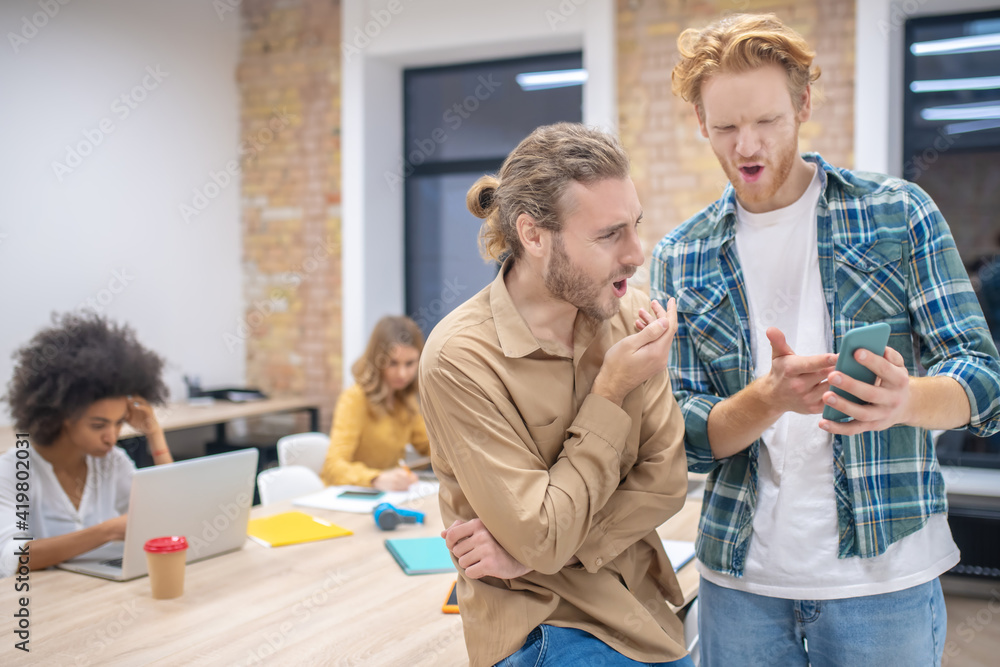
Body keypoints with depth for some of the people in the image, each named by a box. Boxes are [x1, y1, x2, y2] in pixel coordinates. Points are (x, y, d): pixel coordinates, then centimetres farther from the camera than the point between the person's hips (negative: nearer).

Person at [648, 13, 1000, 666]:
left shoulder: (899, 214, -2)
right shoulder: (681, 259, 2)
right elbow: (681, 432, -3)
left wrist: (906, 399, -28)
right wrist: (770, 398, -23)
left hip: (883, 571, -1)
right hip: (741, 576, 2)